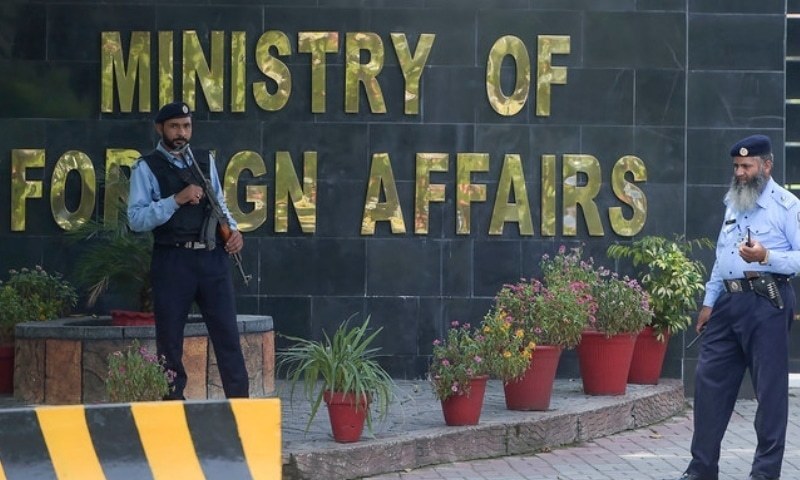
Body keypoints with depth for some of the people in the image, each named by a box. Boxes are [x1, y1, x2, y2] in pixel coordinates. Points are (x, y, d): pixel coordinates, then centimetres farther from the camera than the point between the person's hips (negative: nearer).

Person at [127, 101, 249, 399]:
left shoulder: (206, 161, 14)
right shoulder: (147, 168, -1)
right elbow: (136, 219, -10)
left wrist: (232, 230, 3)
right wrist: (177, 199, -17)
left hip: (212, 257, 4)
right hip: (172, 261, -4)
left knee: (227, 333, 1)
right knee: (170, 341, 3)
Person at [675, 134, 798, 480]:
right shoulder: (734, 203, 18)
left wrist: (766, 257, -25)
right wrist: (709, 302, 18)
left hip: (766, 302, -8)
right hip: (729, 301, 8)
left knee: (770, 387, -1)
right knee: (710, 380, 6)